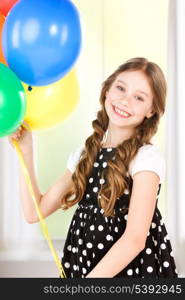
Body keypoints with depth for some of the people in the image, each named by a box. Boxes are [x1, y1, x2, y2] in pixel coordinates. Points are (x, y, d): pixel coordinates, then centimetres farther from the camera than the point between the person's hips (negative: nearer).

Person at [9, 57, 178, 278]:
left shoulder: (147, 157, -12)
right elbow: (35, 212, 5)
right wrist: (26, 151, 1)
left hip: (133, 267, -5)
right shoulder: (84, 154, 6)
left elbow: (136, 238, -20)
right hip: (81, 265, 5)